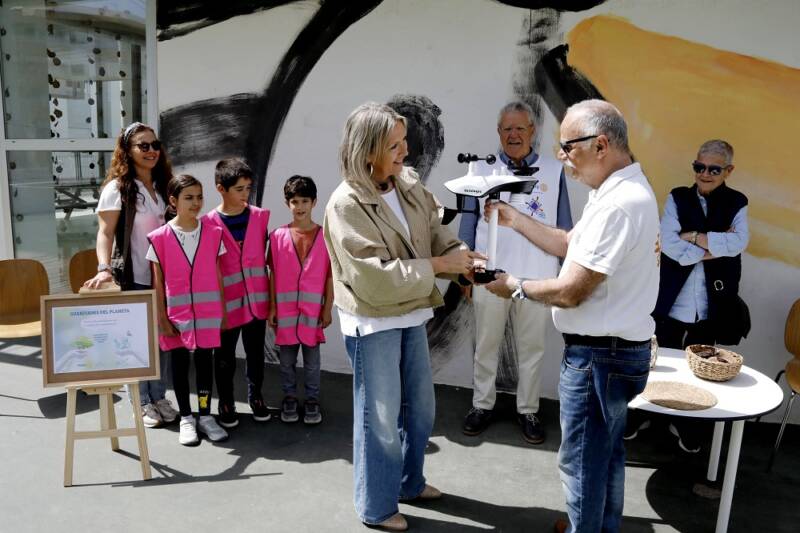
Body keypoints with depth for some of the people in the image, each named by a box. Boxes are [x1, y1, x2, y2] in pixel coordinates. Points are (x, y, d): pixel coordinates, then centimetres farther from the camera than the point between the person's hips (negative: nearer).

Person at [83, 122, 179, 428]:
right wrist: (105, 268, -29)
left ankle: (159, 397, 24)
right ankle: (142, 403, 18)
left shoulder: (162, 185, 11)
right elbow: (105, 233, -14)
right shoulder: (117, 188, -7)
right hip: (132, 277, -5)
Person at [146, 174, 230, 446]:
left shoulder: (213, 233, 0)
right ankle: (186, 418, 22)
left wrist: (223, 311, 3)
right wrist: (163, 318, -5)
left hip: (207, 311, 1)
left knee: (204, 360, 7)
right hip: (177, 312, -1)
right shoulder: (160, 237, -5)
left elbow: (218, 275, 4)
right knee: (179, 362, 9)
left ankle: (205, 416, 20)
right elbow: (157, 282, -2)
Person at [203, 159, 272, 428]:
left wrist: (269, 294, 7)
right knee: (225, 356, 11)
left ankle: (256, 397, 32)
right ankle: (225, 402, 27)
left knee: (255, 352, 15)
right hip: (226, 300, -3)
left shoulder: (260, 216, 1)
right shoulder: (209, 223, -8)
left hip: (256, 298, 3)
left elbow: (264, 253, 8)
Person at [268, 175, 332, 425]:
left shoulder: (324, 235, -4)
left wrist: (327, 308, -1)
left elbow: (330, 275, 0)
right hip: (285, 308, 1)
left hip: (313, 308, -1)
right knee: (286, 358, 12)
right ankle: (289, 397, 28)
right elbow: (273, 275, 2)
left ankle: (312, 399, 24)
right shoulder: (278, 236, -2)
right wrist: (272, 307, 1)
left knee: (311, 357, 9)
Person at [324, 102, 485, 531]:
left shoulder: (409, 185, -1)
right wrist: (439, 265, -22)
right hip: (373, 324, -7)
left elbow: (436, 233, 6)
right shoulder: (346, 204, -22)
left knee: (420, 408, 21)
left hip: (411, 316, 7)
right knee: (381, 419, 8)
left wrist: (461, 255, -15)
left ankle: (409, 482, 46)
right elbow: (376, 278, -26)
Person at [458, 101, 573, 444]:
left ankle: (528, 410, 26)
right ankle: (482, 405, 28)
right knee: (486, 345, 12)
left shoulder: (554, 171, 1)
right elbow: (469, 223, 5)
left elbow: (564, 228, 5)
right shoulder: (482, 170, 2)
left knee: (532, 348, 11)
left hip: (537, 277, 0)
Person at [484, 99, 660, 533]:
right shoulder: (621, 189, 8)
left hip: (598, 355, -11)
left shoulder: (618, 204, -26)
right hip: (617, 348, 11)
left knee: (581, 460, 7)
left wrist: (516, 288, -7)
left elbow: (569, 292, -24)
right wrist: (515, 219, 8)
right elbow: (571, 245, 14)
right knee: (607, 450, 25)